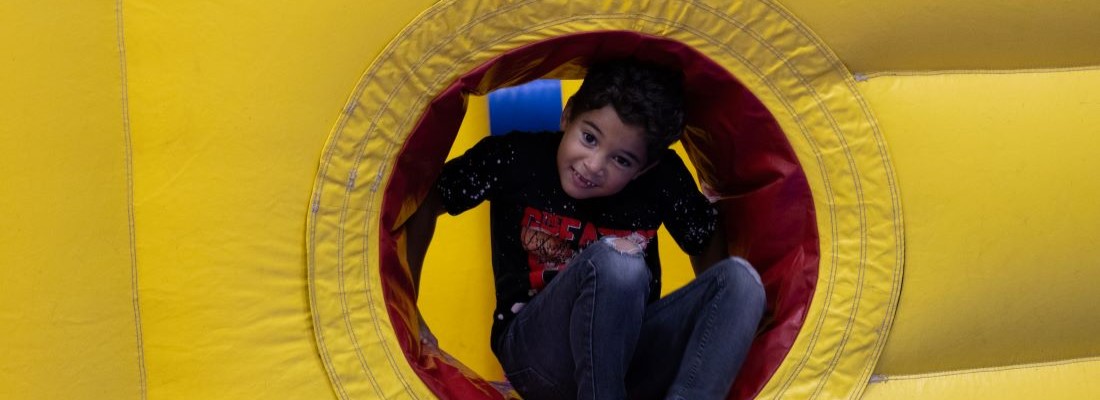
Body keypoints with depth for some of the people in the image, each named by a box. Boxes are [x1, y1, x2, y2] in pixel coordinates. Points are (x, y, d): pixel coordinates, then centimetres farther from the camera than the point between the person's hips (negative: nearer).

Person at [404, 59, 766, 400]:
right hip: (537, 351, -4)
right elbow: (425, 203, -1)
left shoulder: (664, 179, -5)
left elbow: (707, 242, 12)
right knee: (615, 261, -35)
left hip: (627, 352, 4)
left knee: (740, 278, -23)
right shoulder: (517, 159, -11)